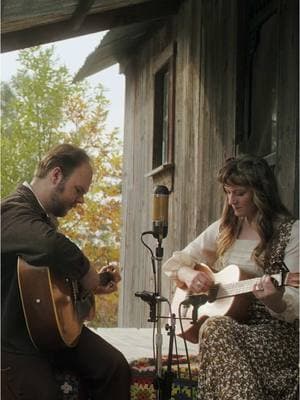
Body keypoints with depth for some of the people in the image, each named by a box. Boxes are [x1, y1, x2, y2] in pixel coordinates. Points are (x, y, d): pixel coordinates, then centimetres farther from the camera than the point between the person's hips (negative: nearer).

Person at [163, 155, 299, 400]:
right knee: (215, 327, -33)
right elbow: (175, 263, 16)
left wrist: (275, 299, -31)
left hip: (273, 333, -4)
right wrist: (188, 274, -8)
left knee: (217, 330, -34)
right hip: (226, 320, 4)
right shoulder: (223, 229, 13)